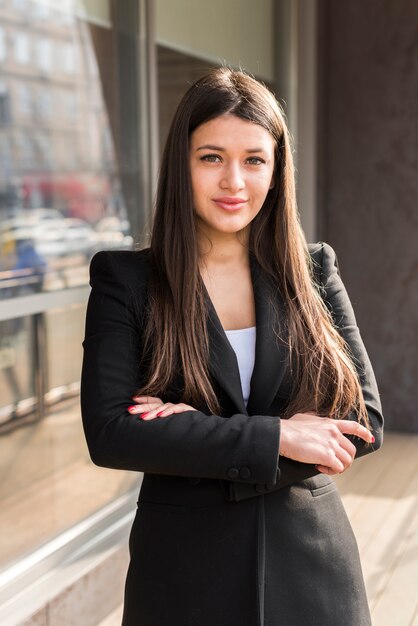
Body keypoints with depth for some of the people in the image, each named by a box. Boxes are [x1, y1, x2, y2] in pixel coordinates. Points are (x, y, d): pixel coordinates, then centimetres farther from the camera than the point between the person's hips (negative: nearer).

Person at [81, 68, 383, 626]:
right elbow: (108, 433, -16)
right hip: (184, 567, -1)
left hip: (313, 564, 2)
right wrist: (274, 438, -20)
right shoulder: (125, 281, -6)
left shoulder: (314, 271, 0)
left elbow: (365, 421, -6)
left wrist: (196, 435, -17)